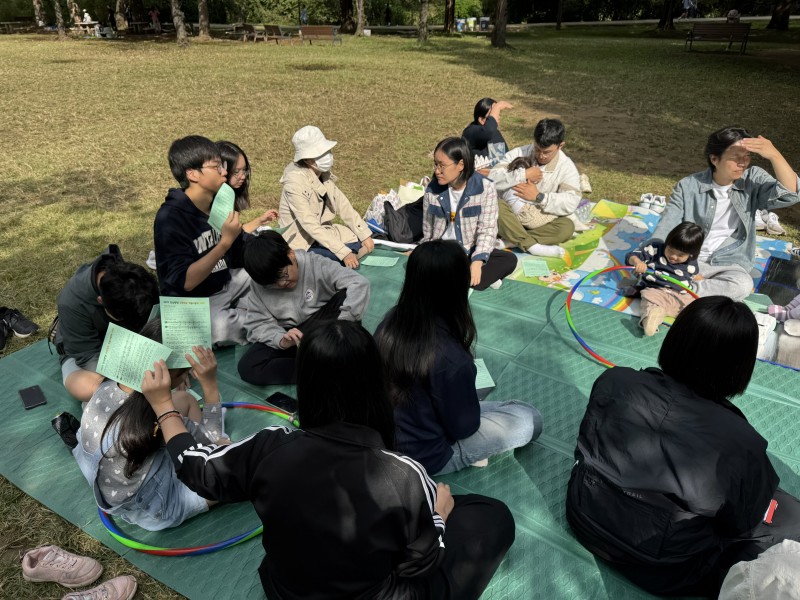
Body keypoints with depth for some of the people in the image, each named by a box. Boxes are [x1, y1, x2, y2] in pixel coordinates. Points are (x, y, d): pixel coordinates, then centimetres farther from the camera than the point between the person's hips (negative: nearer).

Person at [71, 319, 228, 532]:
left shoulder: (107, 388, -16)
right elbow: (212, 441, -19)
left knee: (186, 400, 10)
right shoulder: (155, 419, -38)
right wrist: (211, 385, -24)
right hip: (152, 509, -7)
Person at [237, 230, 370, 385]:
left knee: (346, 296, -29)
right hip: (285, 334, 2)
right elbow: (256, 324, -9)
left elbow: (360, 283, -26)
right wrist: (281, 340, -31)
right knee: (247, 368, -24)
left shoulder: (315, 264, -16)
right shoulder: (259, 285, -7)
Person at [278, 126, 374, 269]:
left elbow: (343, 206, 1)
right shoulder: (295, 182, -24)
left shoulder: (324, 174, -1)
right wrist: (344, 252, -35)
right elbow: (310, 225, -30)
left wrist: (365, 235, -10)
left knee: (364, 245, -6)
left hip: (322, 232, 7)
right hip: (301, 243, -7)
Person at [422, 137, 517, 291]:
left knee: (509, 260, -25)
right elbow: (428, 231, 6)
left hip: (471, 251, -1)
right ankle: (486, 277, -26)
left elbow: (487, 230, -15)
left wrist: (477, 262, -29)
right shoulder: (432, 189, -3)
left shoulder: (485, 188, -11)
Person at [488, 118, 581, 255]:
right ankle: (531, 245, -38)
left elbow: (571, 203, -17)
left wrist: (538, 196, -25)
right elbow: (493, 178, -15)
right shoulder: (519, 153, -4)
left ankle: (510, 241, -31)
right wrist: (524, 174, -22)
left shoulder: (567, 167, -5)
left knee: (567, 226, -29)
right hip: (513, 216, 0)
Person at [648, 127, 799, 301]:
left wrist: (774, 155, -28)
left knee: (742, 284, -35)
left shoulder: (754, 180, -1)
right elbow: (665, 229, -8)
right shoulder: (688, 186, -6)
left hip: (728, 265, 1)